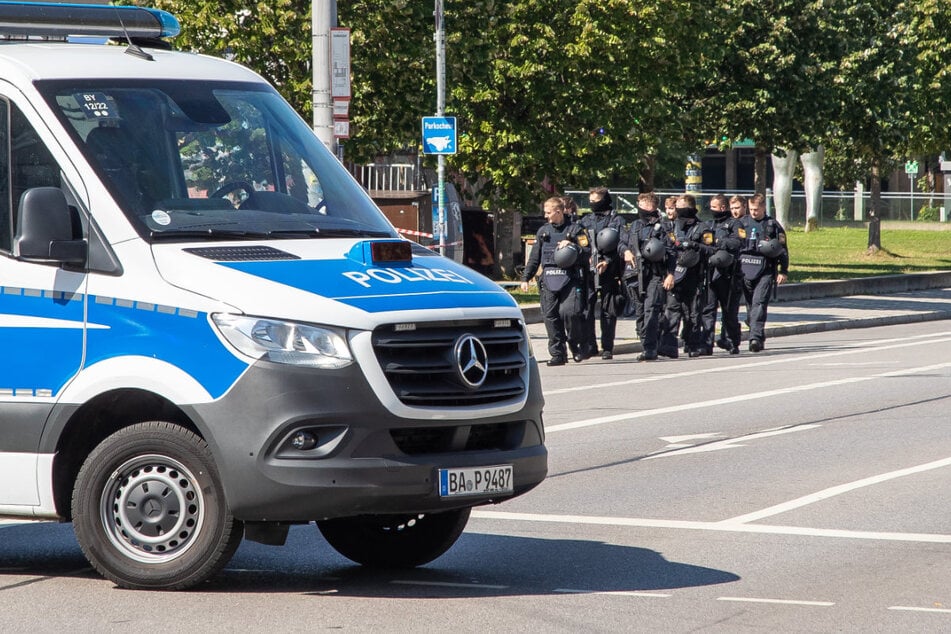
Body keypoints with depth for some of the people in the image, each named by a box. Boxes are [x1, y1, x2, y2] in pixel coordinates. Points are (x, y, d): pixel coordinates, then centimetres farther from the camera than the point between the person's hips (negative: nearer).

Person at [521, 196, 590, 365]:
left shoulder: (575, 229, 5)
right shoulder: (543, 231, 18)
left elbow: (586, 254, 4)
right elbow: (534, 257, 21)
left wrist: (572, 246, -11)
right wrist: (526, 278, 16)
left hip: (570, 280, -4)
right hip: (548, 280, 4)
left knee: (570, 311, -18)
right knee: (550, 316, -2)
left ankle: (576, 345, 4)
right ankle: (558, 353, 4)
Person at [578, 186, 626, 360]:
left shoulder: (616, 220, 5)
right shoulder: (586, 220, 18)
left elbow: (621, 245, -3)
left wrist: (608, 261, -15)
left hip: (609, 272, -3)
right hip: (588, 271, 3)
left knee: (608, 311, 0)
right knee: (586, 309, -3)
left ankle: (607, 348, 5)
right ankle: (589, 346, 3)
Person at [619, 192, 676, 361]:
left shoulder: (663, 226, 0)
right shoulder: (635, 226, 18)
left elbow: (671, 252, -5)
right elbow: (621, 243, 24)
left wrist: (670, 274, -13)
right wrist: (625, 251, 0)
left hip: (656, 276, -7)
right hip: (637, 276, 7)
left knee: (651, 310, -18)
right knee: (640, 313, 6)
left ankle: (650, 348, -21)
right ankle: (649, 347, 13)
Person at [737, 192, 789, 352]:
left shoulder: (773, 225, 5)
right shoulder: (742, 223, 11)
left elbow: (783, 250, 7)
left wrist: (783, 272, 2)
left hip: (766, 271, -3)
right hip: (746, 270, 3)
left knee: (759, 303, -15)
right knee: (750, 305, 7)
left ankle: (755, 337, -23)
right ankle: (759, 339, 19)